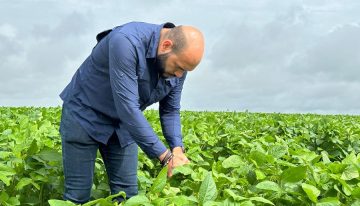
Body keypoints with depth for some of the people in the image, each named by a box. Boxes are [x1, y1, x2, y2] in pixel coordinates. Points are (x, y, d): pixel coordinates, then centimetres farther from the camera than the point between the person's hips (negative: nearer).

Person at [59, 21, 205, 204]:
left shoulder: (179, 61, -11)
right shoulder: (126, 42, -34)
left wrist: (177, 148, -20)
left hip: (123, 123, 6)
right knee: (78, 194, -2)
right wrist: (165, 157, -35)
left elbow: (170, 111, -2)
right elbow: (127, 108, -37)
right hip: (84, 115, -5)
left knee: (128, 193, 3)